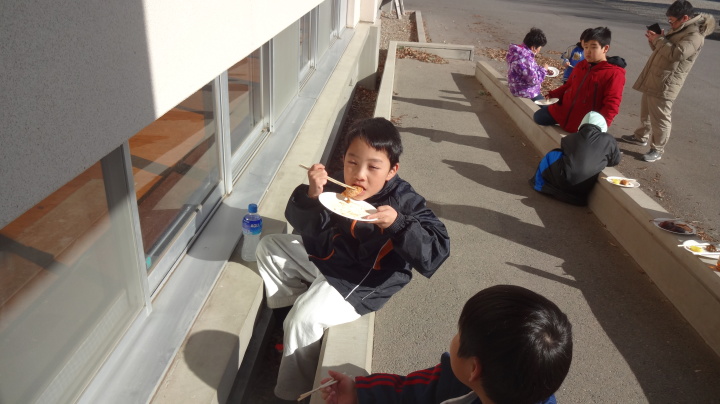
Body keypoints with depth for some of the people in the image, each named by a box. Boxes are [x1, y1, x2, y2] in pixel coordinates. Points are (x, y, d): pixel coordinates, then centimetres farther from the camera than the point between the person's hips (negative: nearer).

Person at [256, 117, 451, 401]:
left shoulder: (404, 201, -23)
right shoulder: (337, 186, -12)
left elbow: (436, 251, -28)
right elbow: (304, 226, -6)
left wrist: (398, 223, -43)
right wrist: (312, 195, -27)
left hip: (360, 281, -7)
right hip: (323, 258, 7)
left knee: (304, 319, -21)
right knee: (269, 247, 14)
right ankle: (299, 303, 24)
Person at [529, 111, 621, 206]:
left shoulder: (570, 138, 5)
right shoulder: (608, 140, 2)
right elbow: (615, 161, 15)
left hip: (564, 183, -1)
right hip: (584, 190, 1)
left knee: (551, 155, 23)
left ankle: (539, 183, 34)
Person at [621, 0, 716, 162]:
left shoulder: (695, 35, -16)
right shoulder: (679, 30, 16)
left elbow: (676, 53, -30)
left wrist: (659, 40, -18)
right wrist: (654, 41, 3)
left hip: (664, 85, -10)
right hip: (652, 81, 10)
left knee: (659, 118, -3)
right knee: (645, 112, 23)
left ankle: (657, 150, 8)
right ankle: (641, 137, 41)